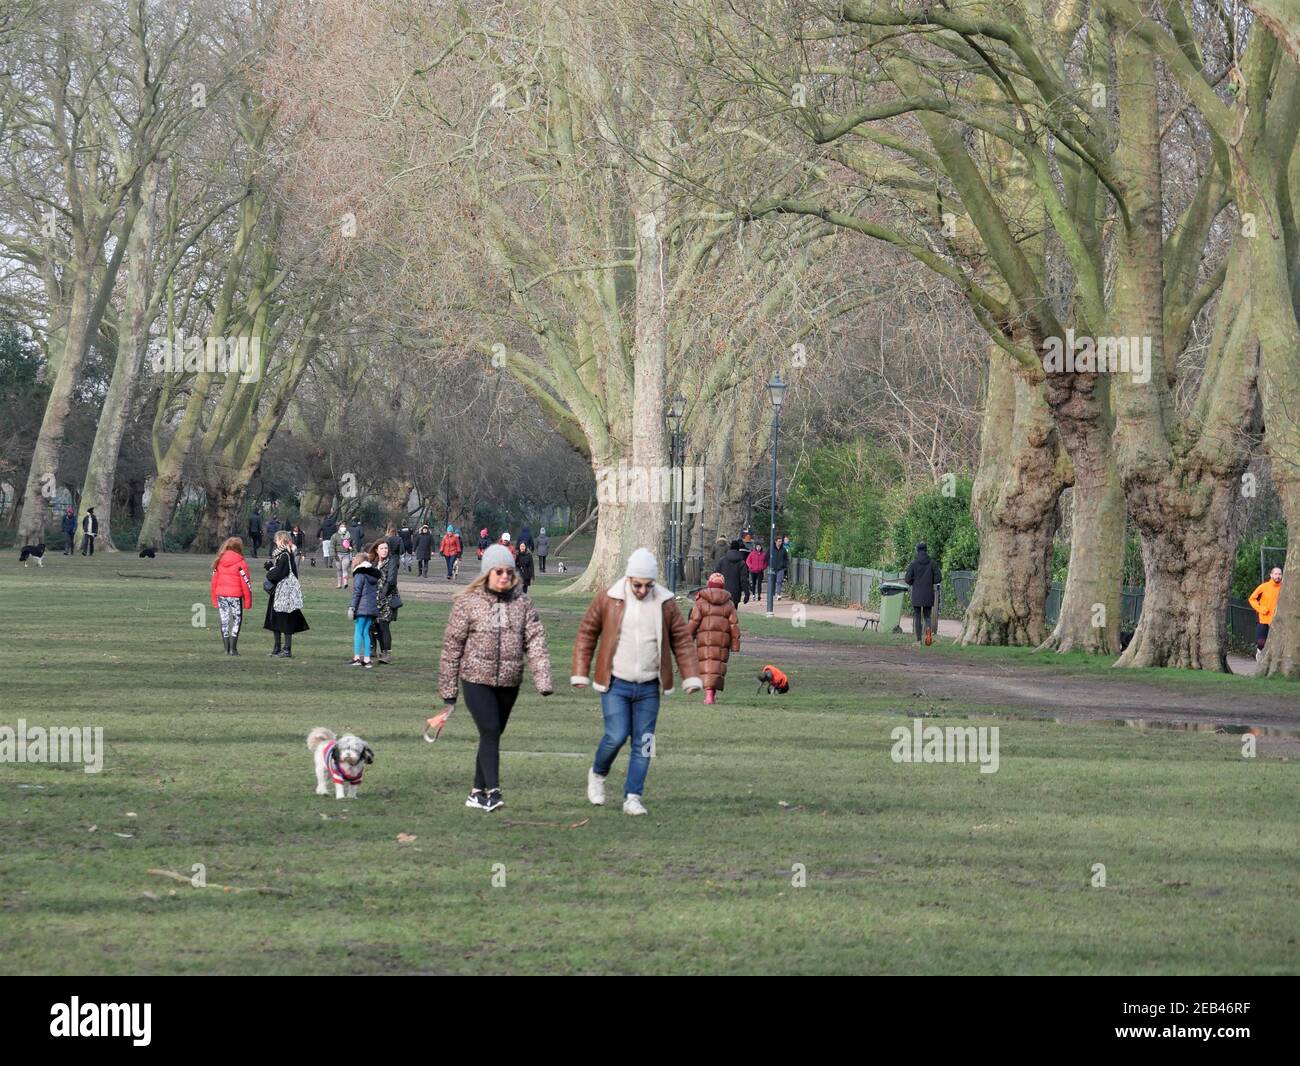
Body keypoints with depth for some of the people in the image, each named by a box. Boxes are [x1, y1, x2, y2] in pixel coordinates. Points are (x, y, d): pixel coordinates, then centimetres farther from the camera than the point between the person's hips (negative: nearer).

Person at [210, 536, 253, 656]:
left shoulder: (218, 562, 6)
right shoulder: (240, 564, -8)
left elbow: (213, 583, 9)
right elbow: (246, 583, -8)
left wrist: (214, 600, 15)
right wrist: (248, 602, -1)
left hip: (221, 595, 4)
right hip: (235, 596, -4)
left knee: (224, 621, 10)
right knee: (237, 620, 6)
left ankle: (227, 648, 10)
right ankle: (233, 648, -2)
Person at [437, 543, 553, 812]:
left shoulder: (522, 603, 4)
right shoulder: (467, 603, -5)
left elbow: (535, 641, -2)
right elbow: (452, 647, -1)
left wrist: (543, 680, -14)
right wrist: (448, 691, 0)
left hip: (509, 682, 4)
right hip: (477, 679, -4)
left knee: (492, 735, 11)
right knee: (490, 732, -16)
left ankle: (477, 793, 22)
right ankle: (492, 791, -19)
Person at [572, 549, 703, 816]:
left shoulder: (665, 603, 1)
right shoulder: (607, 599, -4)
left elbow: (682, 640, 8)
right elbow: (586, 633, 3)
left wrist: (691, 677, 0)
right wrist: (580, 674, 0)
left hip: (649, 687, 2)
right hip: (615, 684, -2)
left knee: (643, 743, 1)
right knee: (616, 736, -12)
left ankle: (633, 797, 9)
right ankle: (598, 774, 17)